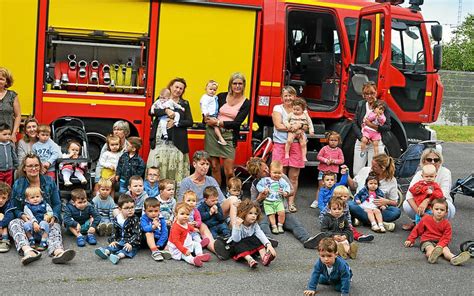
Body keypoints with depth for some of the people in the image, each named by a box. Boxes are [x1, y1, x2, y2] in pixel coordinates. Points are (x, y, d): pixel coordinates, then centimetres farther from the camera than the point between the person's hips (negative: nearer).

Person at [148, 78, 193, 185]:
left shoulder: (185, 104, 13)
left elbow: (190, 122, 5)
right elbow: (151, 112, -4)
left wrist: (176, 123, -11)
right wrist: (166, 111, -19)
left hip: (176, 142, 0)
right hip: (160, 140, 0)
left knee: (175, 167, -5)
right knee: (157, 166, -2)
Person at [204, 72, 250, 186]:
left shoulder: (246, 103, 3)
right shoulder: (222, 96, 9)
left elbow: (237, 123, -6)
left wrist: (218, 123, -10)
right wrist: (209, 120, -11)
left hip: (229, 136, -2)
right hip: (212, 133, 2)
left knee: (229, 172, -7)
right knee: (214, 167, 5)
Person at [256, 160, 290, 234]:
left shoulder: (282, 181, 5)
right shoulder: (265, 180, -2)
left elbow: (287, 187, 7)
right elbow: (258, 185, 1)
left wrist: (285, 193, -12)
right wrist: (263, 190, -15)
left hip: (278, 201, 1)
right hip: (268, 201, -1)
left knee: (282, 212, -15)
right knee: (271, 214, -10)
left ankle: (280, 226, 4)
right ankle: (274, 226, 8)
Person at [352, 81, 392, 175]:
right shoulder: (360, 105, 9)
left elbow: (388, 127, -6)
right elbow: (354, 124, 4)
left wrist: (373, 126, -22)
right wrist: (361, 137, -11)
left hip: (376, 143, -4)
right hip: (361, 142, 4)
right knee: (356, 172, 3)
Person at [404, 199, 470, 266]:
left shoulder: (446, 224, 3)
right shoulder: (426, 219, 3)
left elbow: (446, 238, -5)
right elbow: (417, 230, 14)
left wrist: (439, 246, -23)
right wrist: (410, 240, 12)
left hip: (440, 243, 2)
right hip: (427, 241, -2)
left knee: (445, 249, -30)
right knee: (430, 248, -35)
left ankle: (454, 258, -63)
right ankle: (431, 255, -73)